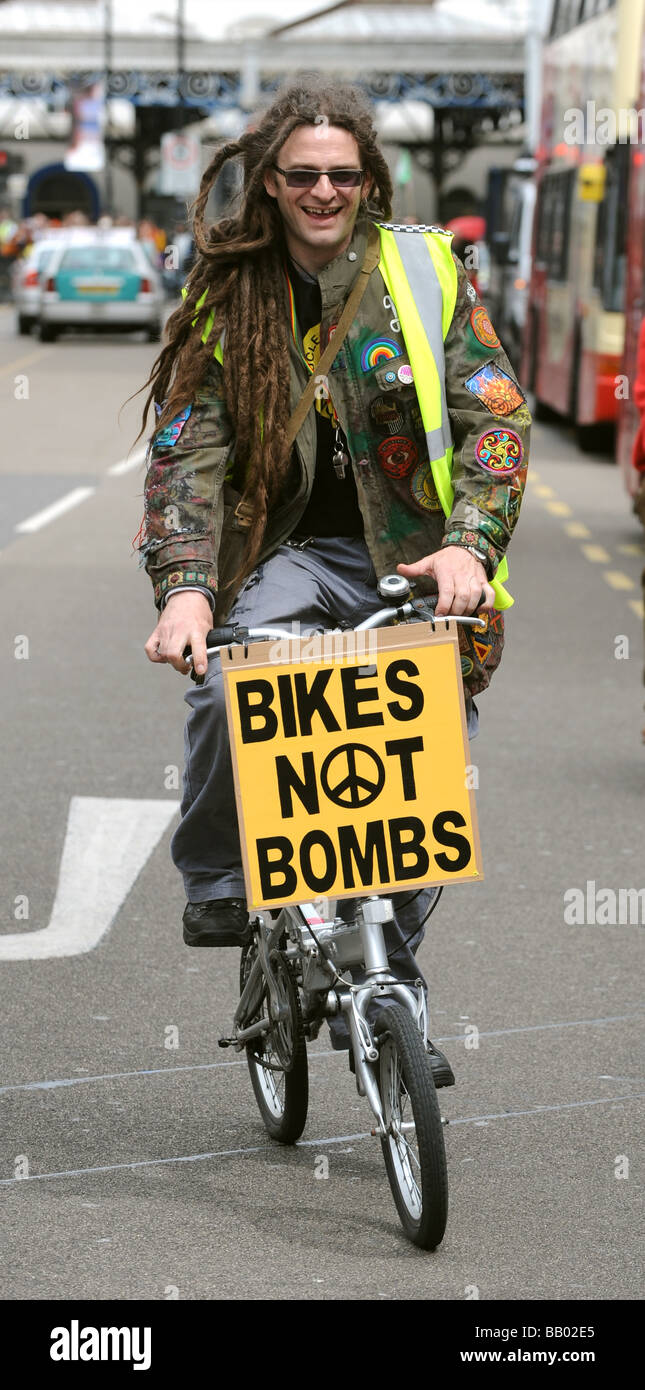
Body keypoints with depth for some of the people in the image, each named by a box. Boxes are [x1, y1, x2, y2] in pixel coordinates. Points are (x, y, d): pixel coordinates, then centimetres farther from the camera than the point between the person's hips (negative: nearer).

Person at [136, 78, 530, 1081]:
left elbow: (494, 415, -6)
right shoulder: (225, 294, 0)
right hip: (294, 551, 0)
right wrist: (184, 587, -21)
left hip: (415, 558, 1)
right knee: (224, 690, -30)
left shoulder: (425, 271, -2)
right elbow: (188, 447, -6)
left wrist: (469, 544, -23)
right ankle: (216, 888, -4)